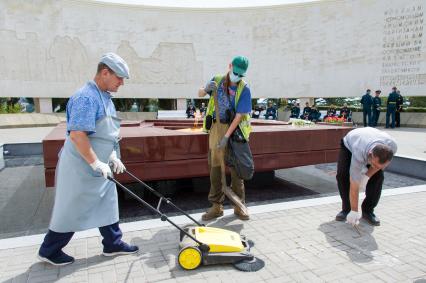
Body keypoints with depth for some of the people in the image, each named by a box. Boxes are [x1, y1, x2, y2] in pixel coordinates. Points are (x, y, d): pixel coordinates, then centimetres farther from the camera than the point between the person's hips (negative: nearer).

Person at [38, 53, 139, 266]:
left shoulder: (105, 97, 10)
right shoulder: (86, 97, -22)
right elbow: (77, 135, -28)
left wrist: (113, 157, 14)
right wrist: (96, 163, -25)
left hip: (98, 165, 9)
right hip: (81, 166, -9)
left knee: (107, 204, 15)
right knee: (71, 209, 6)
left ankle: (113, 244, 28)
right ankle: (49, 251, 26)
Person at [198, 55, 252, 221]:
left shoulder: (244, 89, -7)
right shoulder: (217, 80, 4)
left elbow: (239, 115, -13)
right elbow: (200, 94, 14)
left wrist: (227, 136, -20)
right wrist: (206, 89, -11)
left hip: (235, 130, -3)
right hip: (217, 128, 3)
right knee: (215, 167, 4)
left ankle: (239, 206, 16)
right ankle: (216, 206, 14)